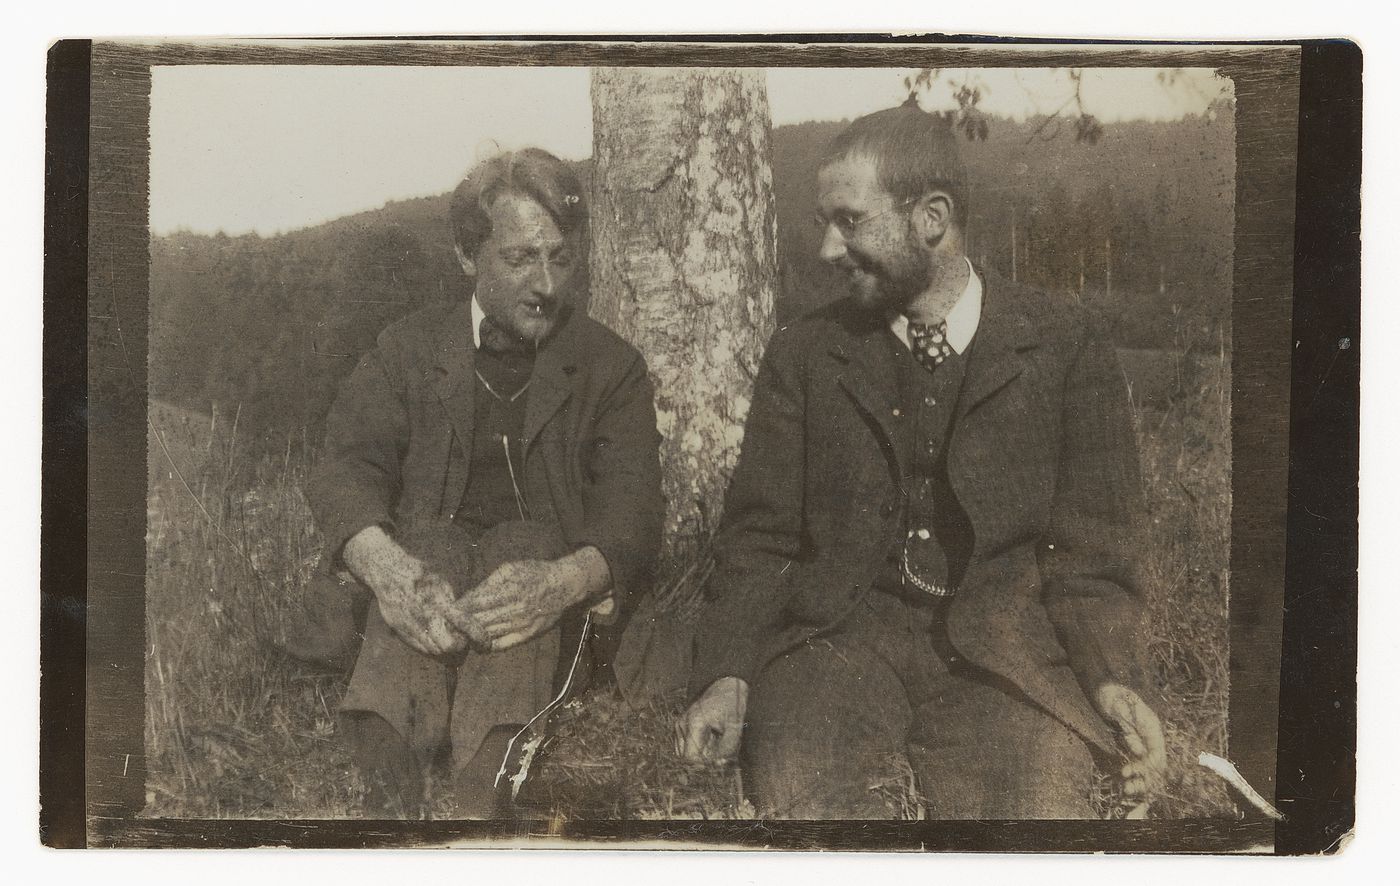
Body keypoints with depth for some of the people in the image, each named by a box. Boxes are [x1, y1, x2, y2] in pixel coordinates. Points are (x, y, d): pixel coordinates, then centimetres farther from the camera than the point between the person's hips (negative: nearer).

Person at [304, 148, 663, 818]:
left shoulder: (612, 368, 13)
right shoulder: (407, 350, 16)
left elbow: (631, 511, 1)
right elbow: (346, 468, 2)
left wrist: (565, 580, -26)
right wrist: (382, 562, -24)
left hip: (548, 575, 0)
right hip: (424, 571, 1)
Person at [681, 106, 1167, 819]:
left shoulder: (1067, 351, 7)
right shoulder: (802, 354, 12)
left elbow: (1089, 549, 6)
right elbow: (759, 536, 9)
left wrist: (1114, 678, -11)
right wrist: (726, 675, -7)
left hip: (1002, 650, 0)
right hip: (839, 637, 1)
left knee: (1042, 807, -28)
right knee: (804, 798, -29)